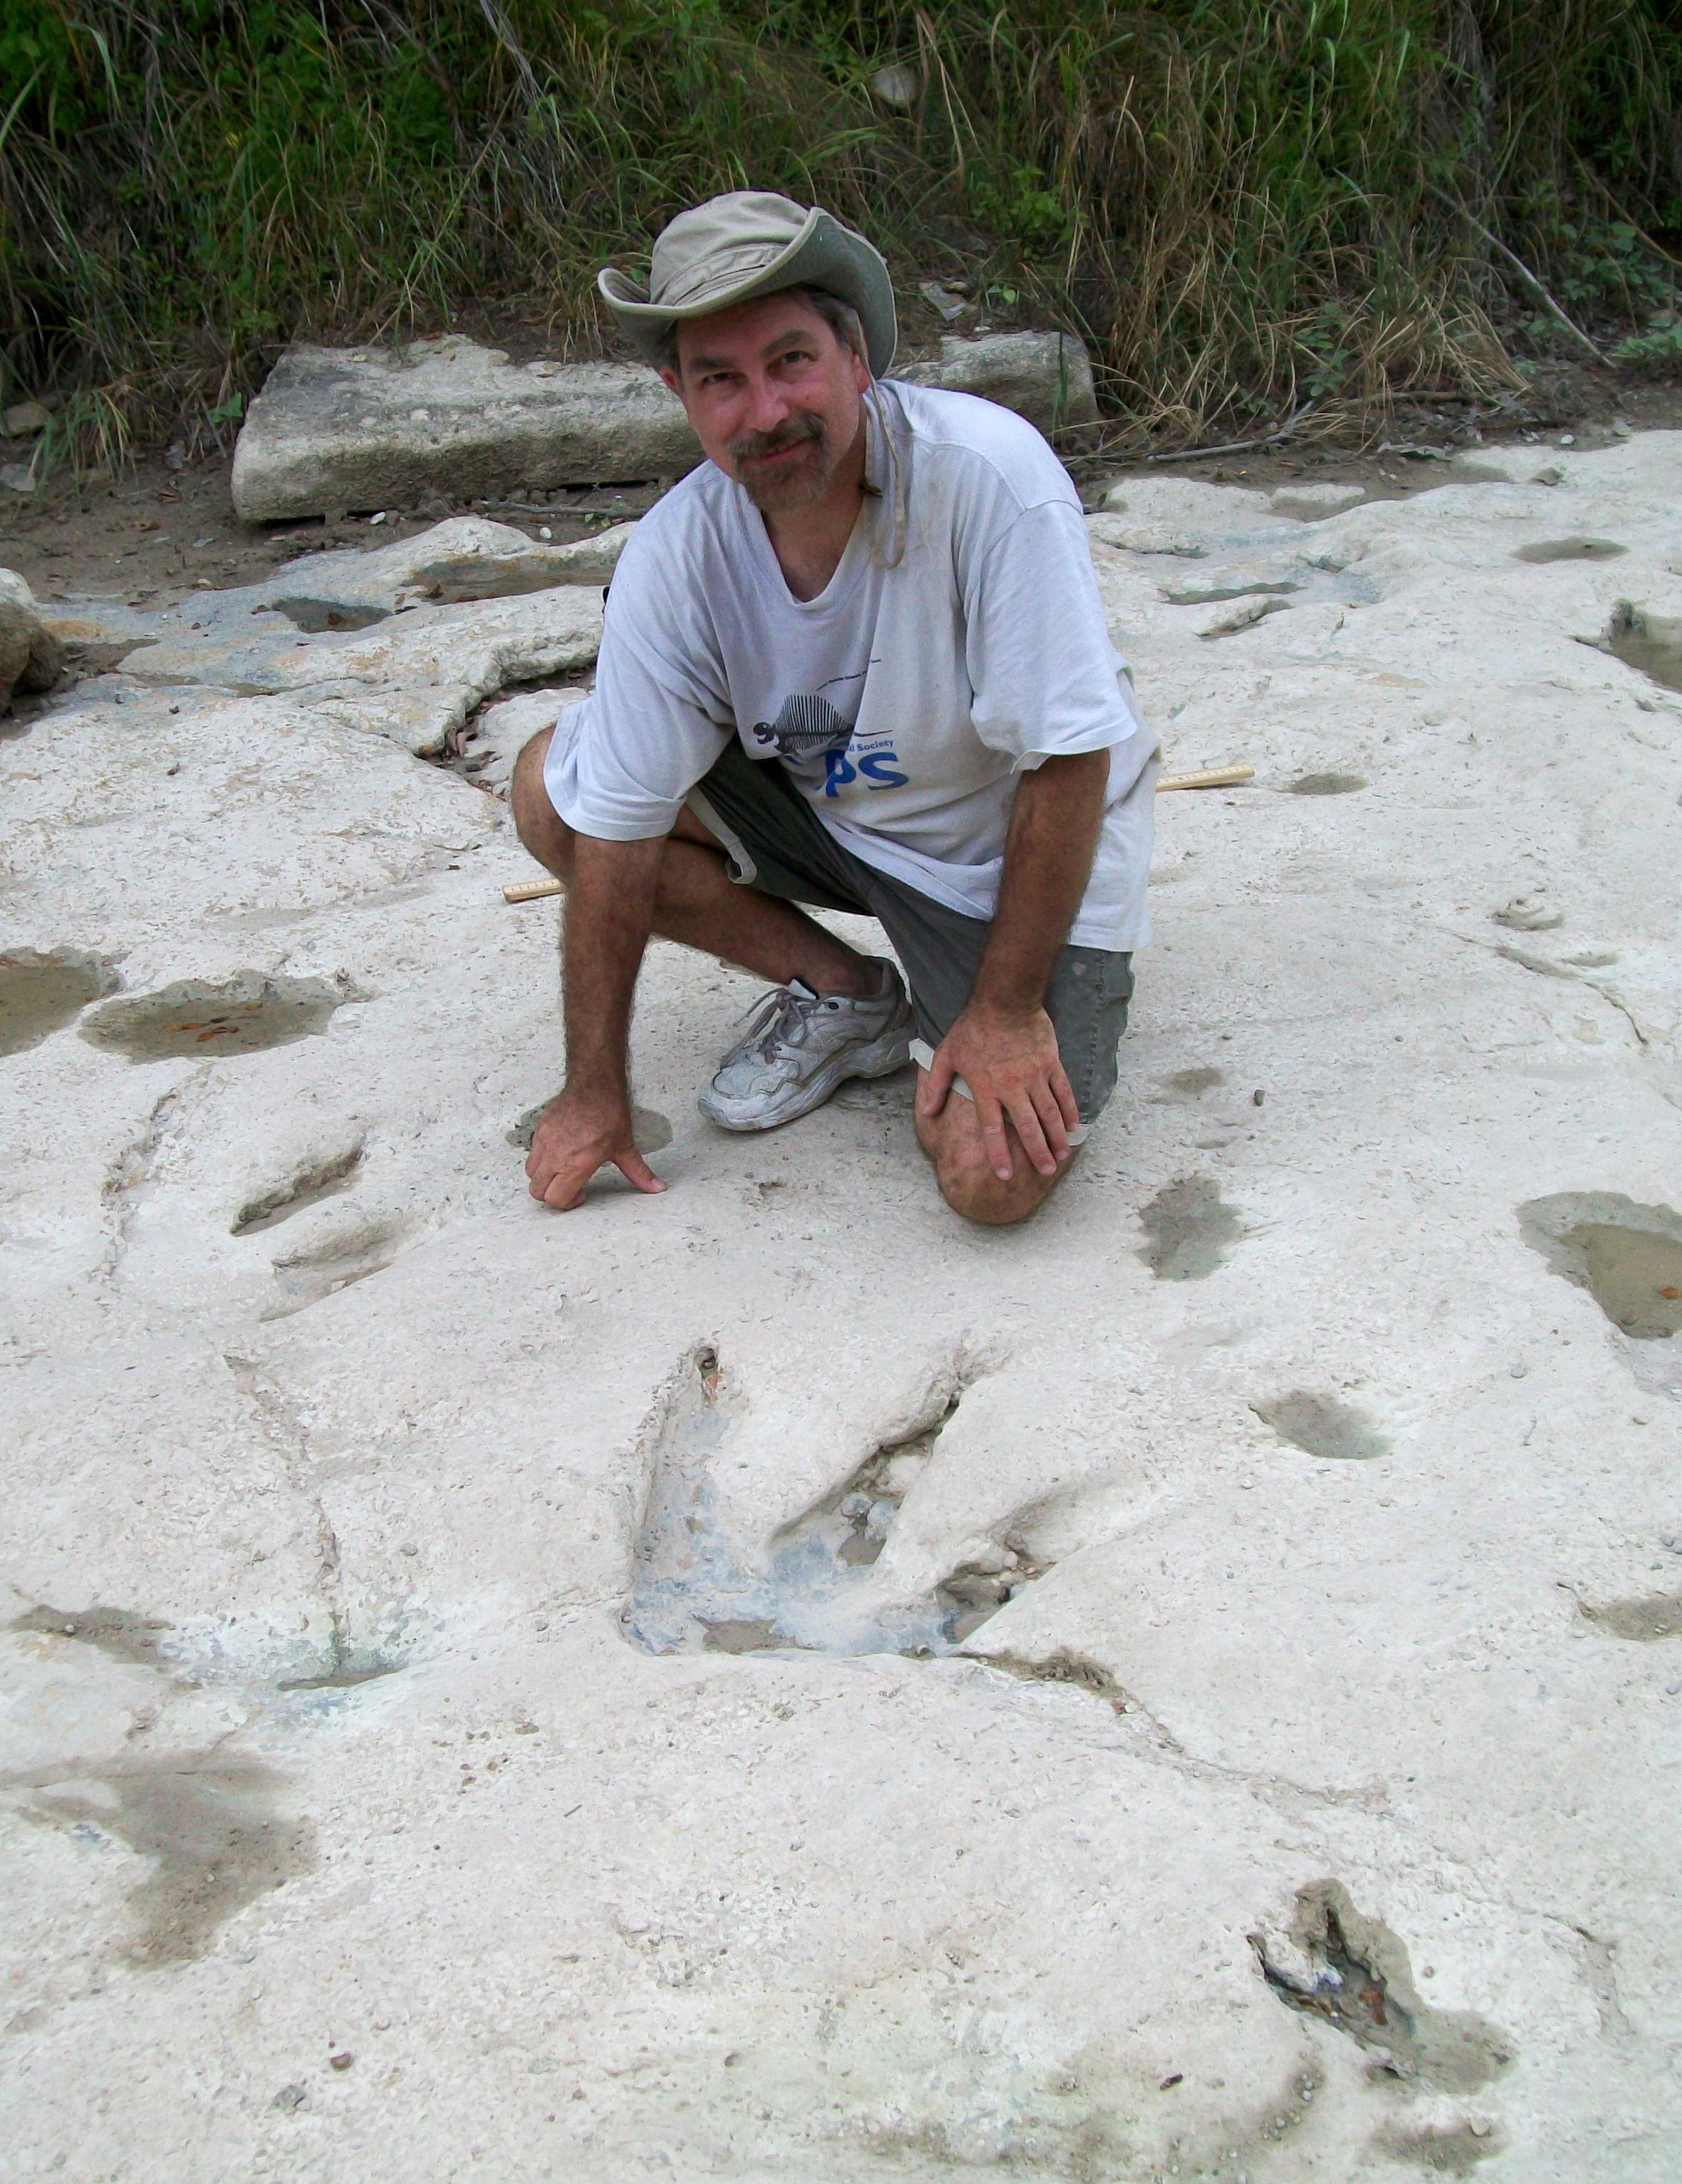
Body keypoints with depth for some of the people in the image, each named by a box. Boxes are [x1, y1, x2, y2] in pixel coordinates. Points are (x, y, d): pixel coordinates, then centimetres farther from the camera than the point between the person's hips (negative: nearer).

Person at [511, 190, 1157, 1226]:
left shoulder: (986, 472, -31)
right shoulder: (675, 555, -18)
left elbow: (1067, 764, -26)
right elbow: (617, 827, -13)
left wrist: (1006, 1008, -22)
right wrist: (595, 1091, -9)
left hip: (1017, 845, -4)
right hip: (822, 804, 5)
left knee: (996, 1177, -24)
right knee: (551, 787, -11)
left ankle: (963, 1012, 13)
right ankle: (846, 994, 4)